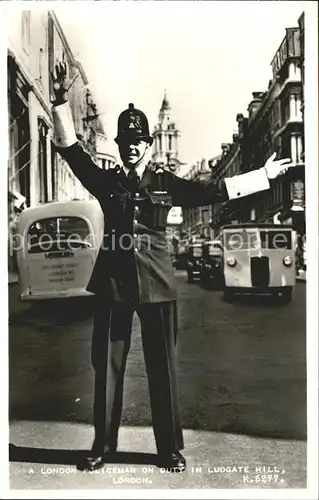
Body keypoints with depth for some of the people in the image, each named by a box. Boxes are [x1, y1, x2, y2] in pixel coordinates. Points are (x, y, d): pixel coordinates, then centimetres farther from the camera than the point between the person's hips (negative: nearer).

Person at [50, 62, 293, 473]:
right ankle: (102, 446, 24)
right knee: (107, 365, 7)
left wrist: (264, 175, 8)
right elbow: (71, 149, 2)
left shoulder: (166, 184, 7)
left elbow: (216, 190, 7)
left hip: (156, 283, -1)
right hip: (112, 282, 1)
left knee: (162, 367, 6)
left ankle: (170, 449, 21)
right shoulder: (106, 182, 9)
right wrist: (61, 101, -6)